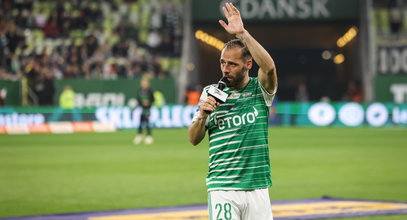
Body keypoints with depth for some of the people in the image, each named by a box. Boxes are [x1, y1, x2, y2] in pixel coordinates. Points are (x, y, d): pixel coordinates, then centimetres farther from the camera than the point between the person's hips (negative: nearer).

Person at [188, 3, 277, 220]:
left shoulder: (260, 90, 4)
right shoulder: (211, 93, 7)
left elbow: (269, 67, -19)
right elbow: (194, 139, 7)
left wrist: (242, 33, -21)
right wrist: (203, 114, -13)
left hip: (257, 187, 1)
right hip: (222, 188, 0)